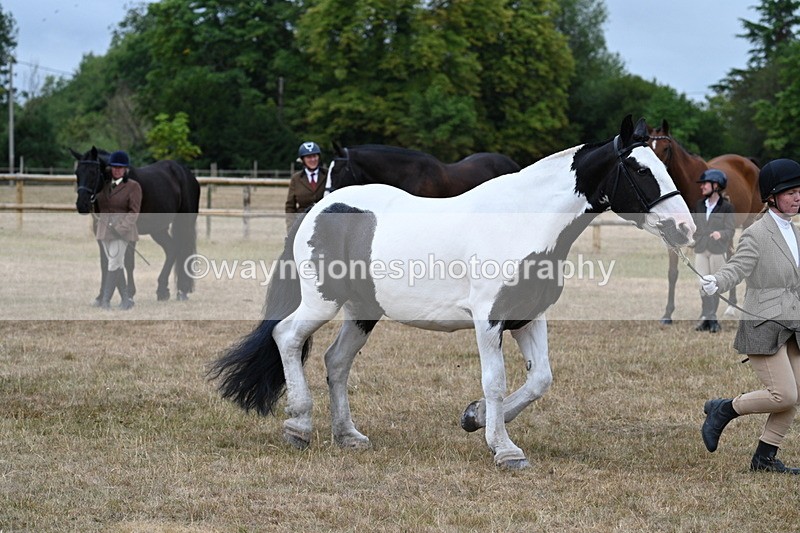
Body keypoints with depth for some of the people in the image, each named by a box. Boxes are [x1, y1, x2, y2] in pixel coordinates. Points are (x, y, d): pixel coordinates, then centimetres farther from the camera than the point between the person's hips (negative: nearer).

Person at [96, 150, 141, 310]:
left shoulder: (133, 187, -6)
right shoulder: (105, 186, 11)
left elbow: (134, 212, -12)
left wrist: (121, 228, -21)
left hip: (123, 230, -6)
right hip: (105, 229, 6)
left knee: (114, 264, -13)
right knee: (117, 266, 10)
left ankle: (105, 300, -15)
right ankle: (127, 299, 18)